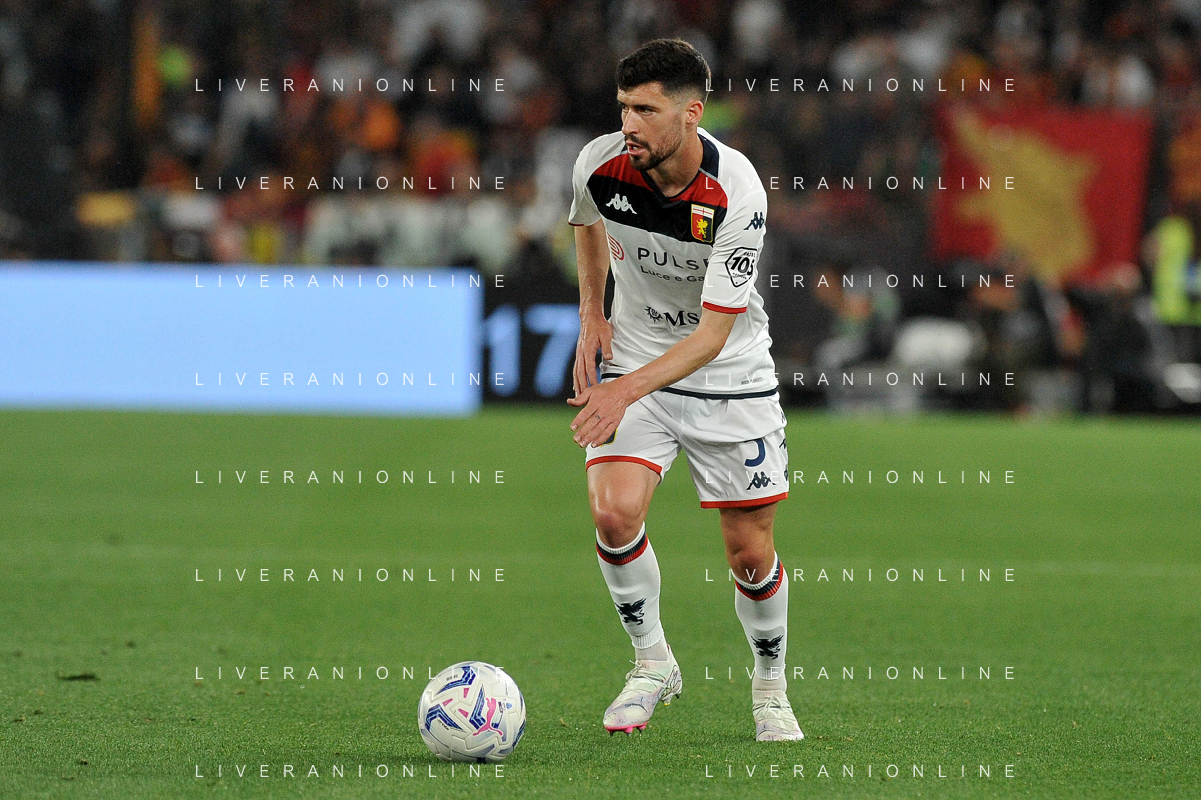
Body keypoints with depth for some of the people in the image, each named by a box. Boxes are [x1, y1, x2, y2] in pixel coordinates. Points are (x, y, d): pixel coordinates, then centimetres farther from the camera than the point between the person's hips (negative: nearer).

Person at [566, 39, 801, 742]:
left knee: (751, 554, -1)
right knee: (614, 512, -20)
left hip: (730, 374, -2)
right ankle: (653, 662, 2)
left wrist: (629, 389, -37)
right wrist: (592, 317, 5)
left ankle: (771, 685, 26)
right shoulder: (601, 165, -15)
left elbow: (714, 332, -27)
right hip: (633, 362, 2)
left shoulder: (737, 195, -27)